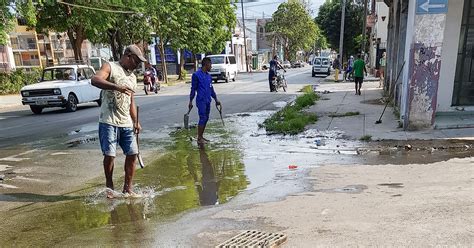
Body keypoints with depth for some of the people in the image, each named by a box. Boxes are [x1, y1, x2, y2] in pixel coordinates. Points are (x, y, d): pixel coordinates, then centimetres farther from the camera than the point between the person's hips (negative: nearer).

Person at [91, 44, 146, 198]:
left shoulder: (132, 77, 18)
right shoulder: (110, 67, -3)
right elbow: (95, 80, -23)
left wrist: (135, 121, 13)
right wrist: (117, 87, -35)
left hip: (127, 123, 6)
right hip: (109, 122, -6)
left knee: (132, 154, 3)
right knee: (109, 155, -3)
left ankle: (127, 188, 17)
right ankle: (109, 187, 19)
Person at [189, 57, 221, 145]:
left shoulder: (209, 76, 15)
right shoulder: (196, 75, -6)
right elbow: (193, 89, -6)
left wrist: (216, 99, 21)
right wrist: (190, 101, -7)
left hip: (208, 101, 7)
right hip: (201, 101, -7)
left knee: (206, 119, 9)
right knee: (202, 119, -8)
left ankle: (201, 136, 19)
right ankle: (199, 139, -1)